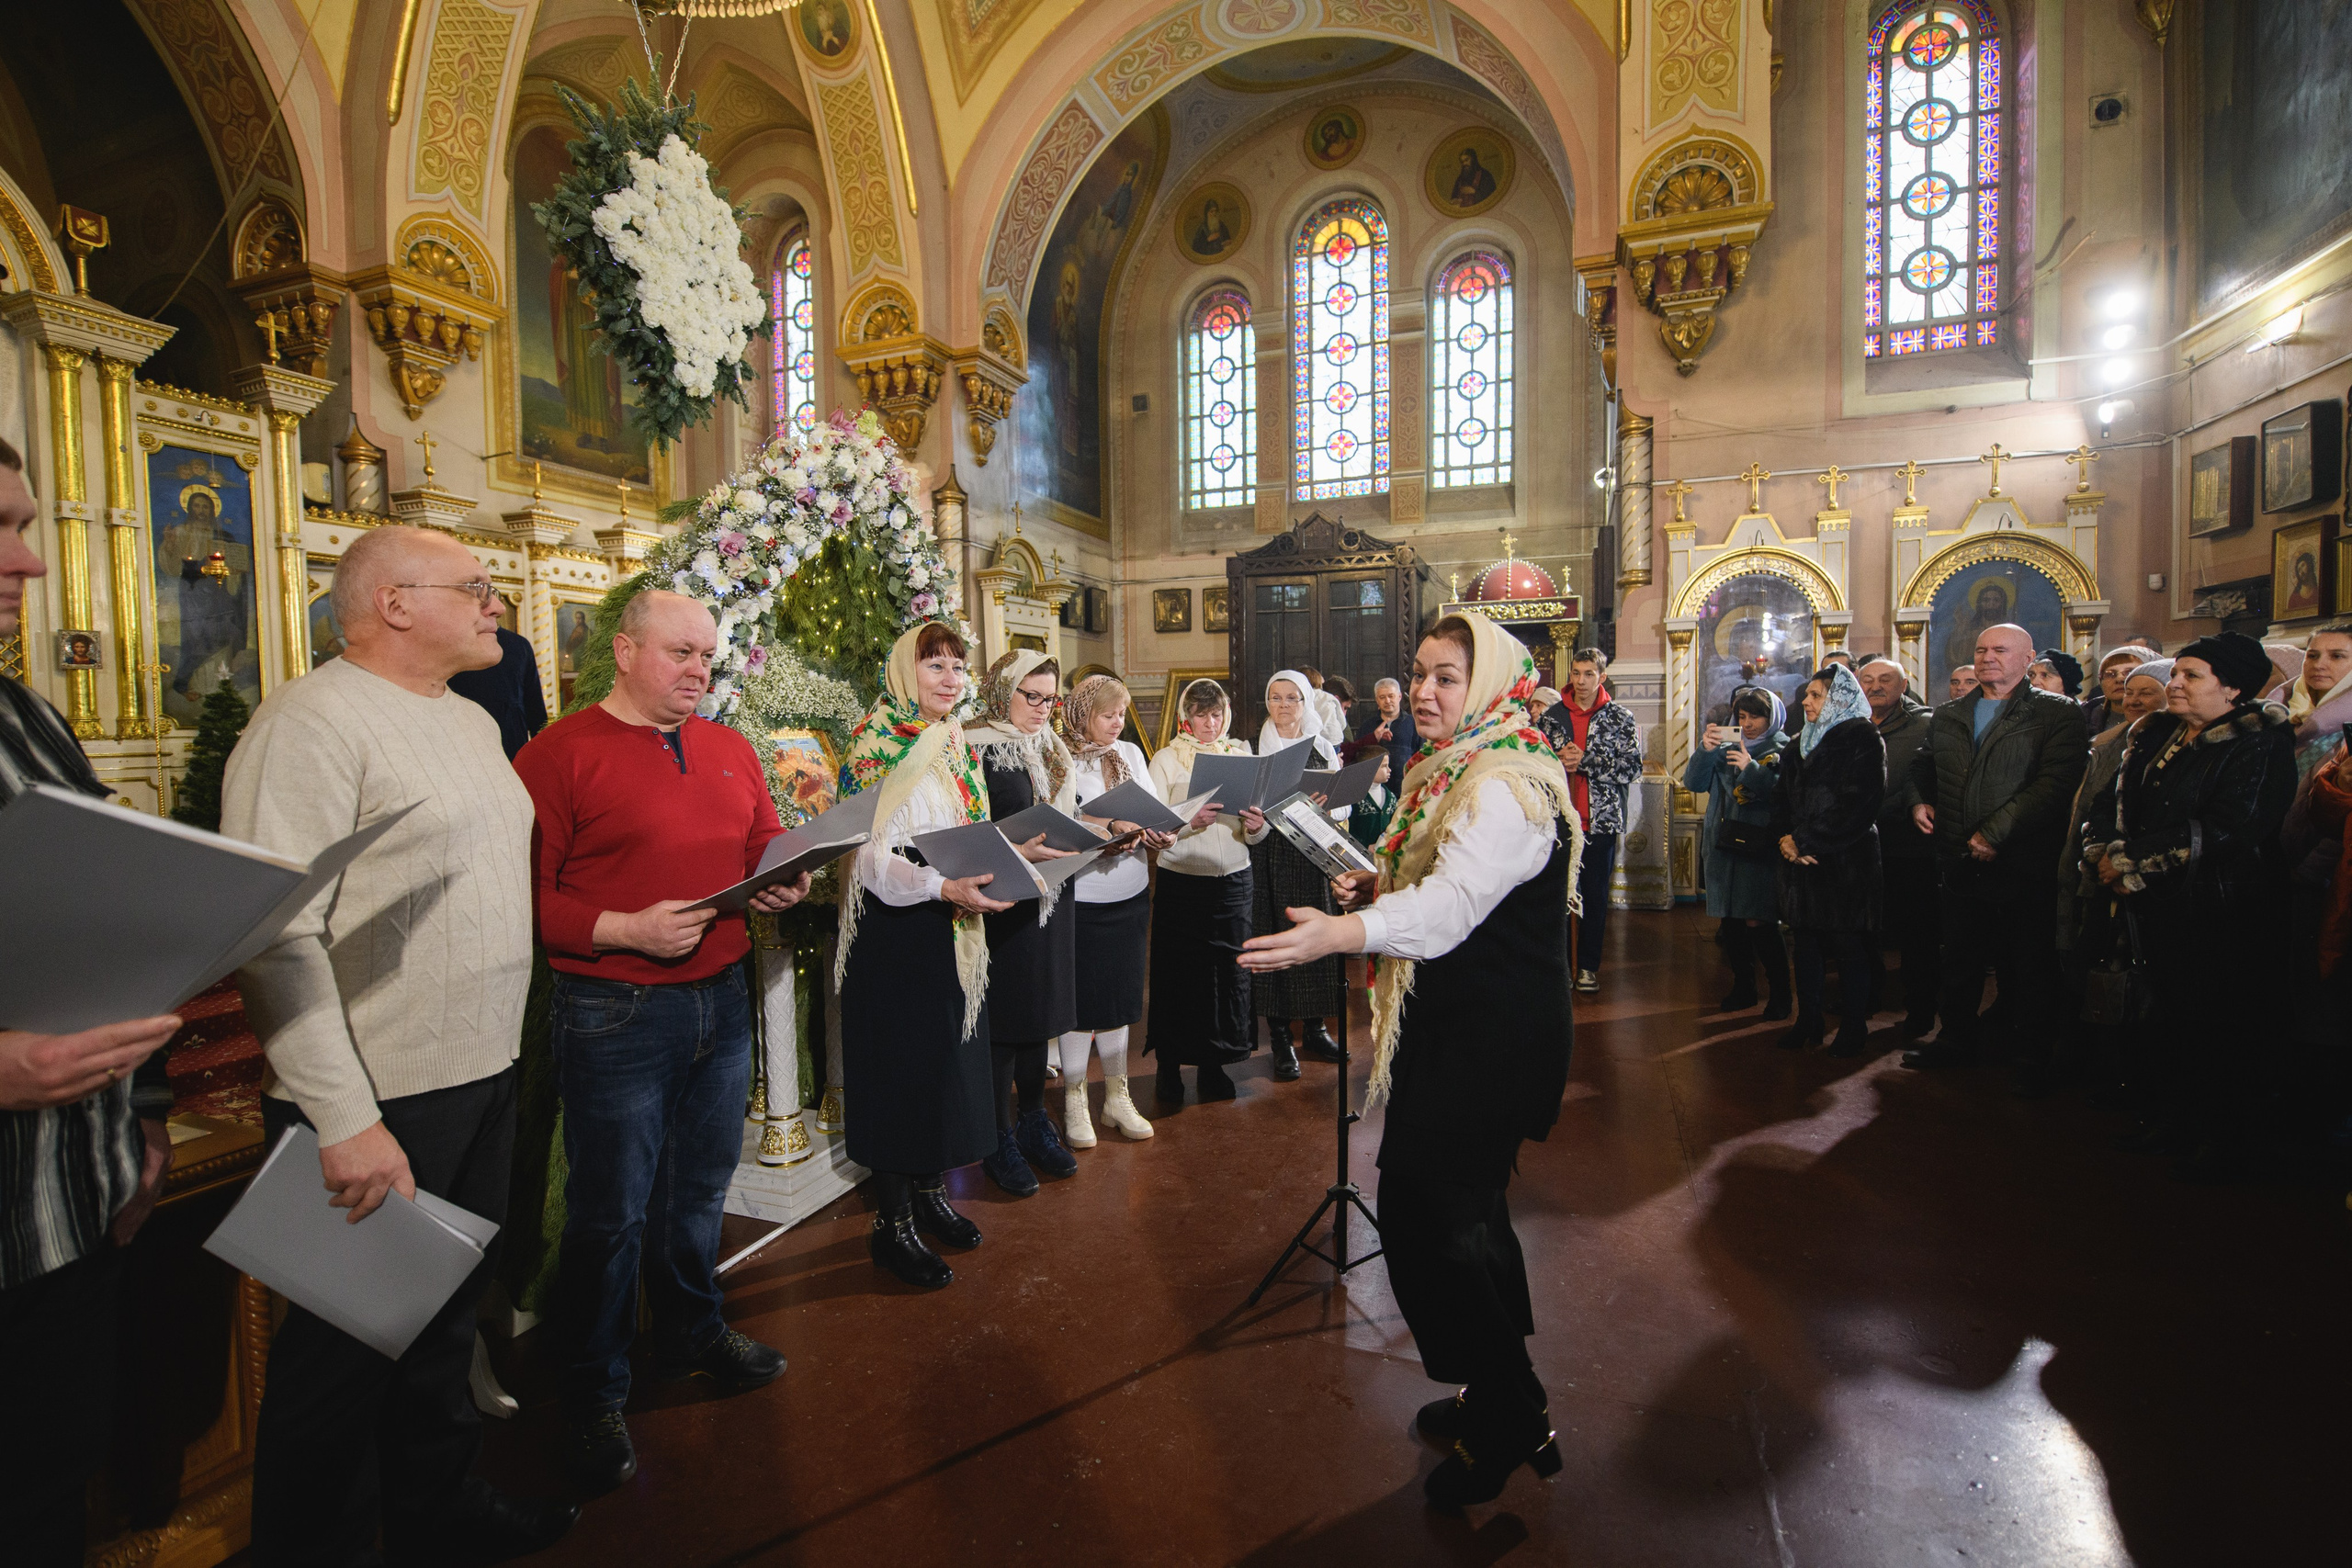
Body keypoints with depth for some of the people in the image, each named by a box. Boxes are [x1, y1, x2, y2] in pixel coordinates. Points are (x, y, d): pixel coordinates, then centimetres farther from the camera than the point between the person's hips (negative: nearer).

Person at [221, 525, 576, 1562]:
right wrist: (344, 1118, -25)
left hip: (484, 1077, 9)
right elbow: (276, 935, -23)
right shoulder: (312, 720, -16)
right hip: (377, 1100, -9)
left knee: (449, 1316, 23)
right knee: (347, 1351, 10)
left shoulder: (474, 723, 12)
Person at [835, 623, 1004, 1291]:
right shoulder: (879, 749, -13)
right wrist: (943, 888, -32)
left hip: (951, 933, 8)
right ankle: (893, 1224, 16)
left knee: (946, 1058, 14)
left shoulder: (957, 748, 11)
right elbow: (870, 854, -21)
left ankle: (930, 1193, 32)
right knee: (898, 1066, 1)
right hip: (894, 932, -8)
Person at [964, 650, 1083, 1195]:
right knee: (1004, 1019, 1)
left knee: (1041, 1012, 15)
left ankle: (1034, 1124, 30)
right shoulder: (975, 750, -10)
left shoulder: (1051, 749, 14)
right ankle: (1000, 1141, 16)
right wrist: (1019, 851, -27)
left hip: (1050, 902, 7)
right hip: (1001, 903, -7)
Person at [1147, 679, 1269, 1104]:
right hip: (1180, 882, -3)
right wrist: (1191, 821, -26)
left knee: (1229, 970, 7)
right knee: (1177, 972, 3)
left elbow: (1255, 836, 8)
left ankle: (1213, 1064, 23)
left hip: (1233, 881, 3)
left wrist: (1257, 826, -14)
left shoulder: (1241, 756, 9)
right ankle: (1169, 1065, 19)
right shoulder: (1167, 759, 1)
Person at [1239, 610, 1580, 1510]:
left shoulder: (1507, 786, -20)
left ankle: (1507, 1424, 15)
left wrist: (1341, 933, -44)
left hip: (1489, 1044, -10)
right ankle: (1501, 1402, 39)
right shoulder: (1452, 773, 13)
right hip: (1455, 1030, 11)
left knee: (1424, 1217, -6)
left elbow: (1454, 900, -34)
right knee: (1462, 1207, 19)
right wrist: (1377, 888, 7)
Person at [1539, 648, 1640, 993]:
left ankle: (1588, 965, 18)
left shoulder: (1621, 718, 2)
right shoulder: (1552, 716, 7)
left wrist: (1585, 761, -16)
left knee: (1595, 895, 6)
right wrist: (1556, 760, -11)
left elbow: (1633, 767, -7)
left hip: (1600, 819, -1)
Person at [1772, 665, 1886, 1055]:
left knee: (1849, 946, 2)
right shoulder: (1799, 745, 16)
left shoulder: (1863, 739, -6)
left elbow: (1859, 805, -15)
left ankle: (1855, 1028, 14)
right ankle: (1808, 1022, 19)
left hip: (1846, 862, -6)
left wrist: (1805, 840, -15)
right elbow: (1782, 799, 12)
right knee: (1806, 942, 10)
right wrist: (1787, 839, -7)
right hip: (1801, 862, 6)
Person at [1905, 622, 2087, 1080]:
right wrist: (1920, 802, 5)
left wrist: (1994, 833, -19)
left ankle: (2034, 1058, 20)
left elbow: (2055, 782, -14)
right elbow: (1921, 765, 26)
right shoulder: (1947, 716, 13)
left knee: (2025, 971, 4)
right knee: (1959, 961, 16)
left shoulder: (2056, 713, -3)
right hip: (1959, 866, 5)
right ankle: (1956, 1039, 30)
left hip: (2022, 866, -5)